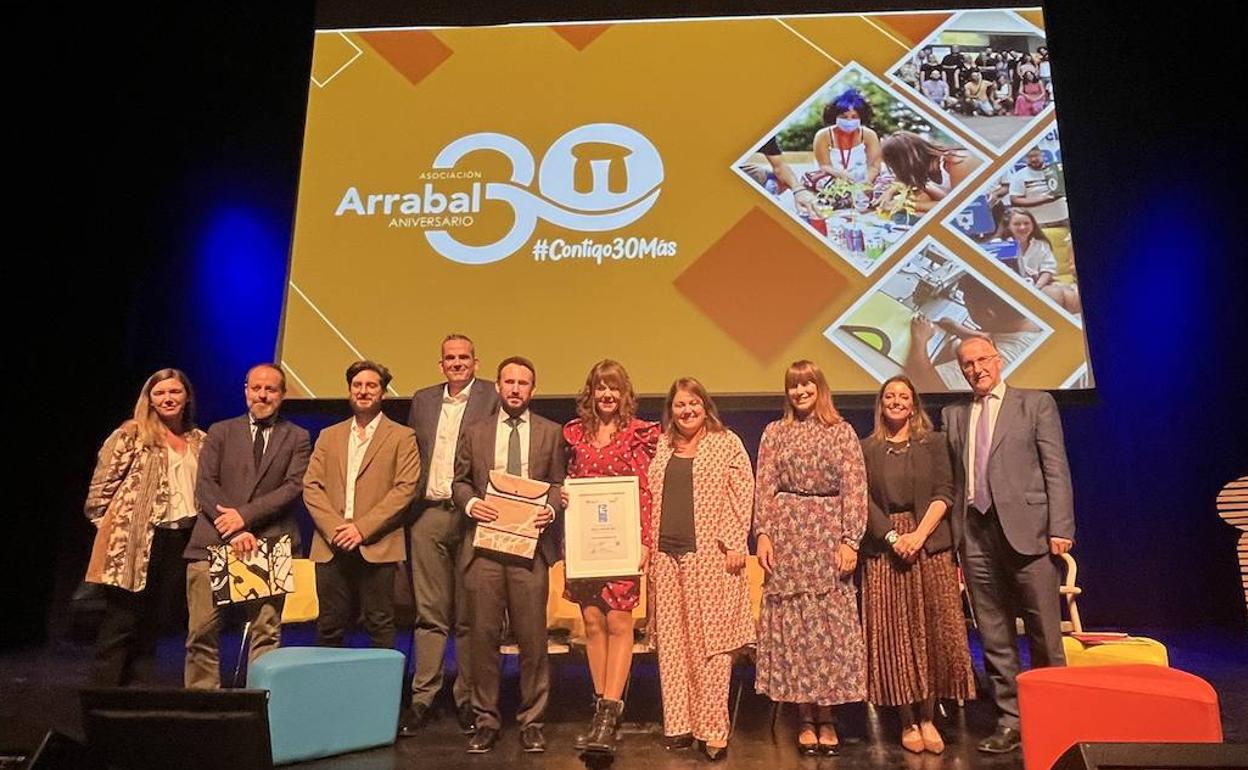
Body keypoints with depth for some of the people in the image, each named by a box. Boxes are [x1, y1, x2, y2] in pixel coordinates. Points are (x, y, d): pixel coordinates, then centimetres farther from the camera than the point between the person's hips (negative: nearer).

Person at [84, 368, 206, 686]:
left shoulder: (200, 441, 12)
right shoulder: (131, 435, -2)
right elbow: (101, 487, -2)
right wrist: (110, 526, -3)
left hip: (182, 541, 4)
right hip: (135, 542, -4)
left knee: (152, 623, 12)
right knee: (120, 623, 2)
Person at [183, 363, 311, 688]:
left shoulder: (297, 438, 11)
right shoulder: (220, 432, 15)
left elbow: (294, 487, -1)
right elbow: (205, 485, 4)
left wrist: (245, 515, -12)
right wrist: (233, 531, -9)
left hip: (269, 546, -1)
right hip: (213, 544, 2)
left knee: (266, 633, -2)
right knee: (201, 632, 1)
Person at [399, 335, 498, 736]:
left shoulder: (492, 397, 0)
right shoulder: (423, 399, 14)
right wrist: (409, 504, 8)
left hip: (472, 516, -3)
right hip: (428, 515, 3)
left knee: (469, 615, 6)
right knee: (429, 613, 8)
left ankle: (467, 699, 17)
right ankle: (422, 697, 16)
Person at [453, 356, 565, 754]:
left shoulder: (550, 432, 9)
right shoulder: (475, 432, 12)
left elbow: (558, 483, 8)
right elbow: (459, 480, 12)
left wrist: (550, 509, -11)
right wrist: (471, 502, -8)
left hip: (530, 544, -1)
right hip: (484, 544, 1)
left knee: (532, 636, 3)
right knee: (483, 635, 6)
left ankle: (531, 721, 18)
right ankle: (486, 719, 21)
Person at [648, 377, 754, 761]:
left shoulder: (726, 443, 2)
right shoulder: (662, 446, 14)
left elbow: (742, 495, -4)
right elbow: (651, 497, 16)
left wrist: (734, 543, -11)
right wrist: (646, 544, 10)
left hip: (711, 556, -4)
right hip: (667, 556, 5)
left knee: (711, 640, -2)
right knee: (672, 642, 8)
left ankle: (713, 731, 7)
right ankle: (679, 725, 19)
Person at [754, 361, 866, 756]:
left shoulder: (842, 431, 6)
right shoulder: (774, 433, 9)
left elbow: (855, 489, 0)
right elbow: (764, 488, 3)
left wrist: (850, 540, -8)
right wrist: (763, 534, -7)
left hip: (829, 537, 0)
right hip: (787, 536, 1)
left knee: (830, 622, 1)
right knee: (792, 622, 3)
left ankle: (826, 718, 15)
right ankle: (805, 718, 14)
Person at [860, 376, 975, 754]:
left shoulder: (934, 442, 8)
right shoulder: (866, 448, 8)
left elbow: (943, 493, -1)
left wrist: (919, 534, -13)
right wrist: (892, 537, -13)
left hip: (930, 545, 0)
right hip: (883, 549, 0)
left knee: (931, 632, 2)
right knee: (894, 635, 1)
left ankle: (928, 718, 13)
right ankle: (907, 721, 11)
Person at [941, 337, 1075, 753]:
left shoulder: (1036, 403, 6)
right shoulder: (953, 414, 15)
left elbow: (1056, 468, 0)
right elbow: (953, 479, 12)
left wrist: (1060, 527, -8)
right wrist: (954, 533, 6)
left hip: (1026, 529, -3)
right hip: (976, 534, 3)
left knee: (1044, 634, 3)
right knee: (994, 637, 8)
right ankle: (1010, 721, 18)